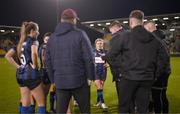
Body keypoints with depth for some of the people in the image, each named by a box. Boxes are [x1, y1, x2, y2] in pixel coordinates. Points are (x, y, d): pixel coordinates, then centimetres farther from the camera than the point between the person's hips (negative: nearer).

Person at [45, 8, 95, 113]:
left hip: (60, 82, 4)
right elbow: (89, 58, -10)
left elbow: (48, 61, 11)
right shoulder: (80, 34, -5)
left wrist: (53, 80, 17)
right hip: (79, 80, -4)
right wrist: (90, 76, -1)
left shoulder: (52, 37, 10)